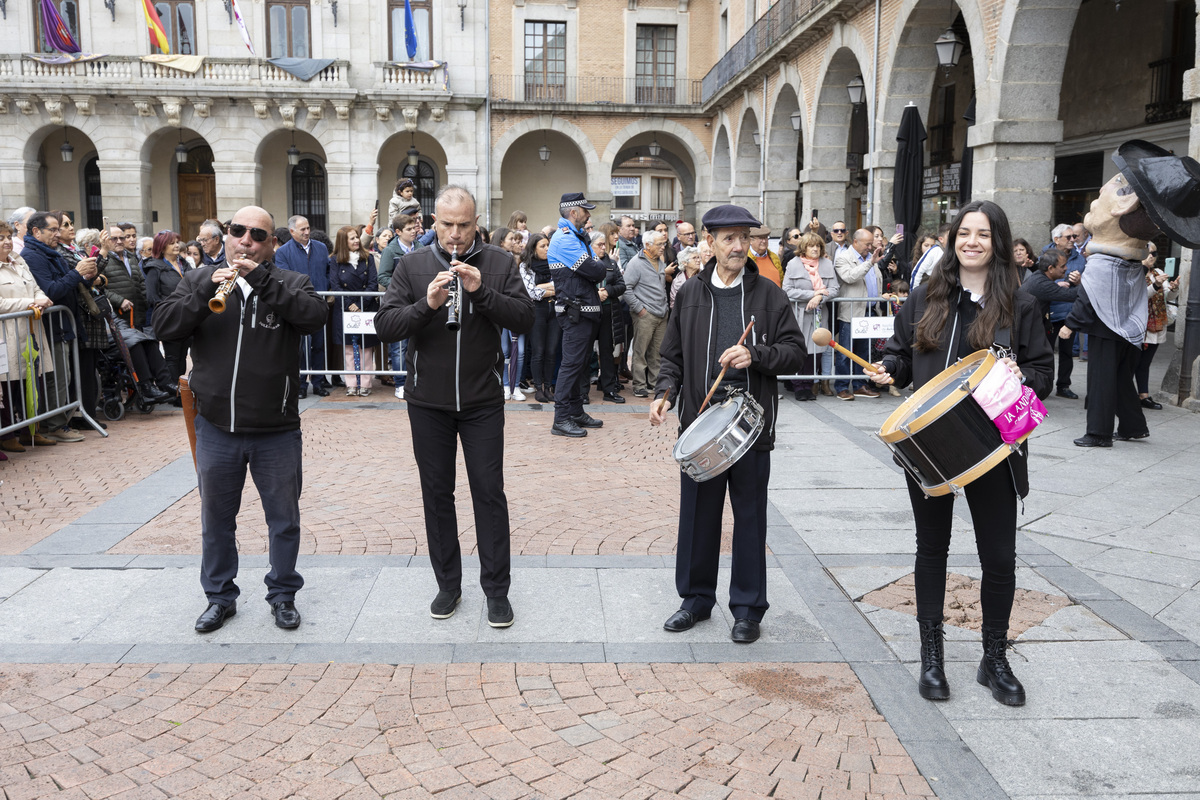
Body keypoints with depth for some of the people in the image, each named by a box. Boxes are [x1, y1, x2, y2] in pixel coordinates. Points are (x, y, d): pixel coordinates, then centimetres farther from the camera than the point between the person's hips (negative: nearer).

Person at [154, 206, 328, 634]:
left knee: (284, 519, 11)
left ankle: (283, 594, 29)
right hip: (216, 429, 2)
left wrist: (262, 279, -25)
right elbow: (164, 325, -8)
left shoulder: (290, 283, 0)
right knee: (216, 520, 15)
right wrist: (208, 292, -21)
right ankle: (220, 596, 32)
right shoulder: (198, 280, 5)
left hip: (277, 432, -1)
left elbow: (316, 316, -20)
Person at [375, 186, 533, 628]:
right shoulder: (412, 264, 0)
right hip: (428, 401, 2)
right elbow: (385, 325, -7)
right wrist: (426, 304, -23)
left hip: (482, 400, -1)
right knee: (437, 493, 10)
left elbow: (524, 318, -11)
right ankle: (448, 585, 25)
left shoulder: (499, 263, -1)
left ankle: (497, 590, 14)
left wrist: (481, 291, -23)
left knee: (489, 492, 3)